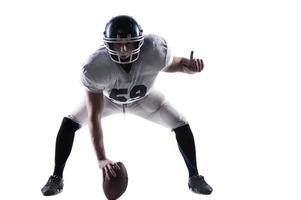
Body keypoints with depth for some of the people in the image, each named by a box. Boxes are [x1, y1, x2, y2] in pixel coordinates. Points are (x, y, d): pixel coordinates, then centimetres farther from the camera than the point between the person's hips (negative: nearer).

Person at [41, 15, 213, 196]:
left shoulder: (155, 50, -40)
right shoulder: (96, 67, -42)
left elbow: (170, 64, -13)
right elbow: (94, 116, -40)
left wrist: (188, 65, -38)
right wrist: (101, 159, -47)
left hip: (144, 98, 1)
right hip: (107, 98, -1)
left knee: (181, 125, -9)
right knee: (69, 124, -16)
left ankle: (194, 177, 13)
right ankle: (56, 178, 3)